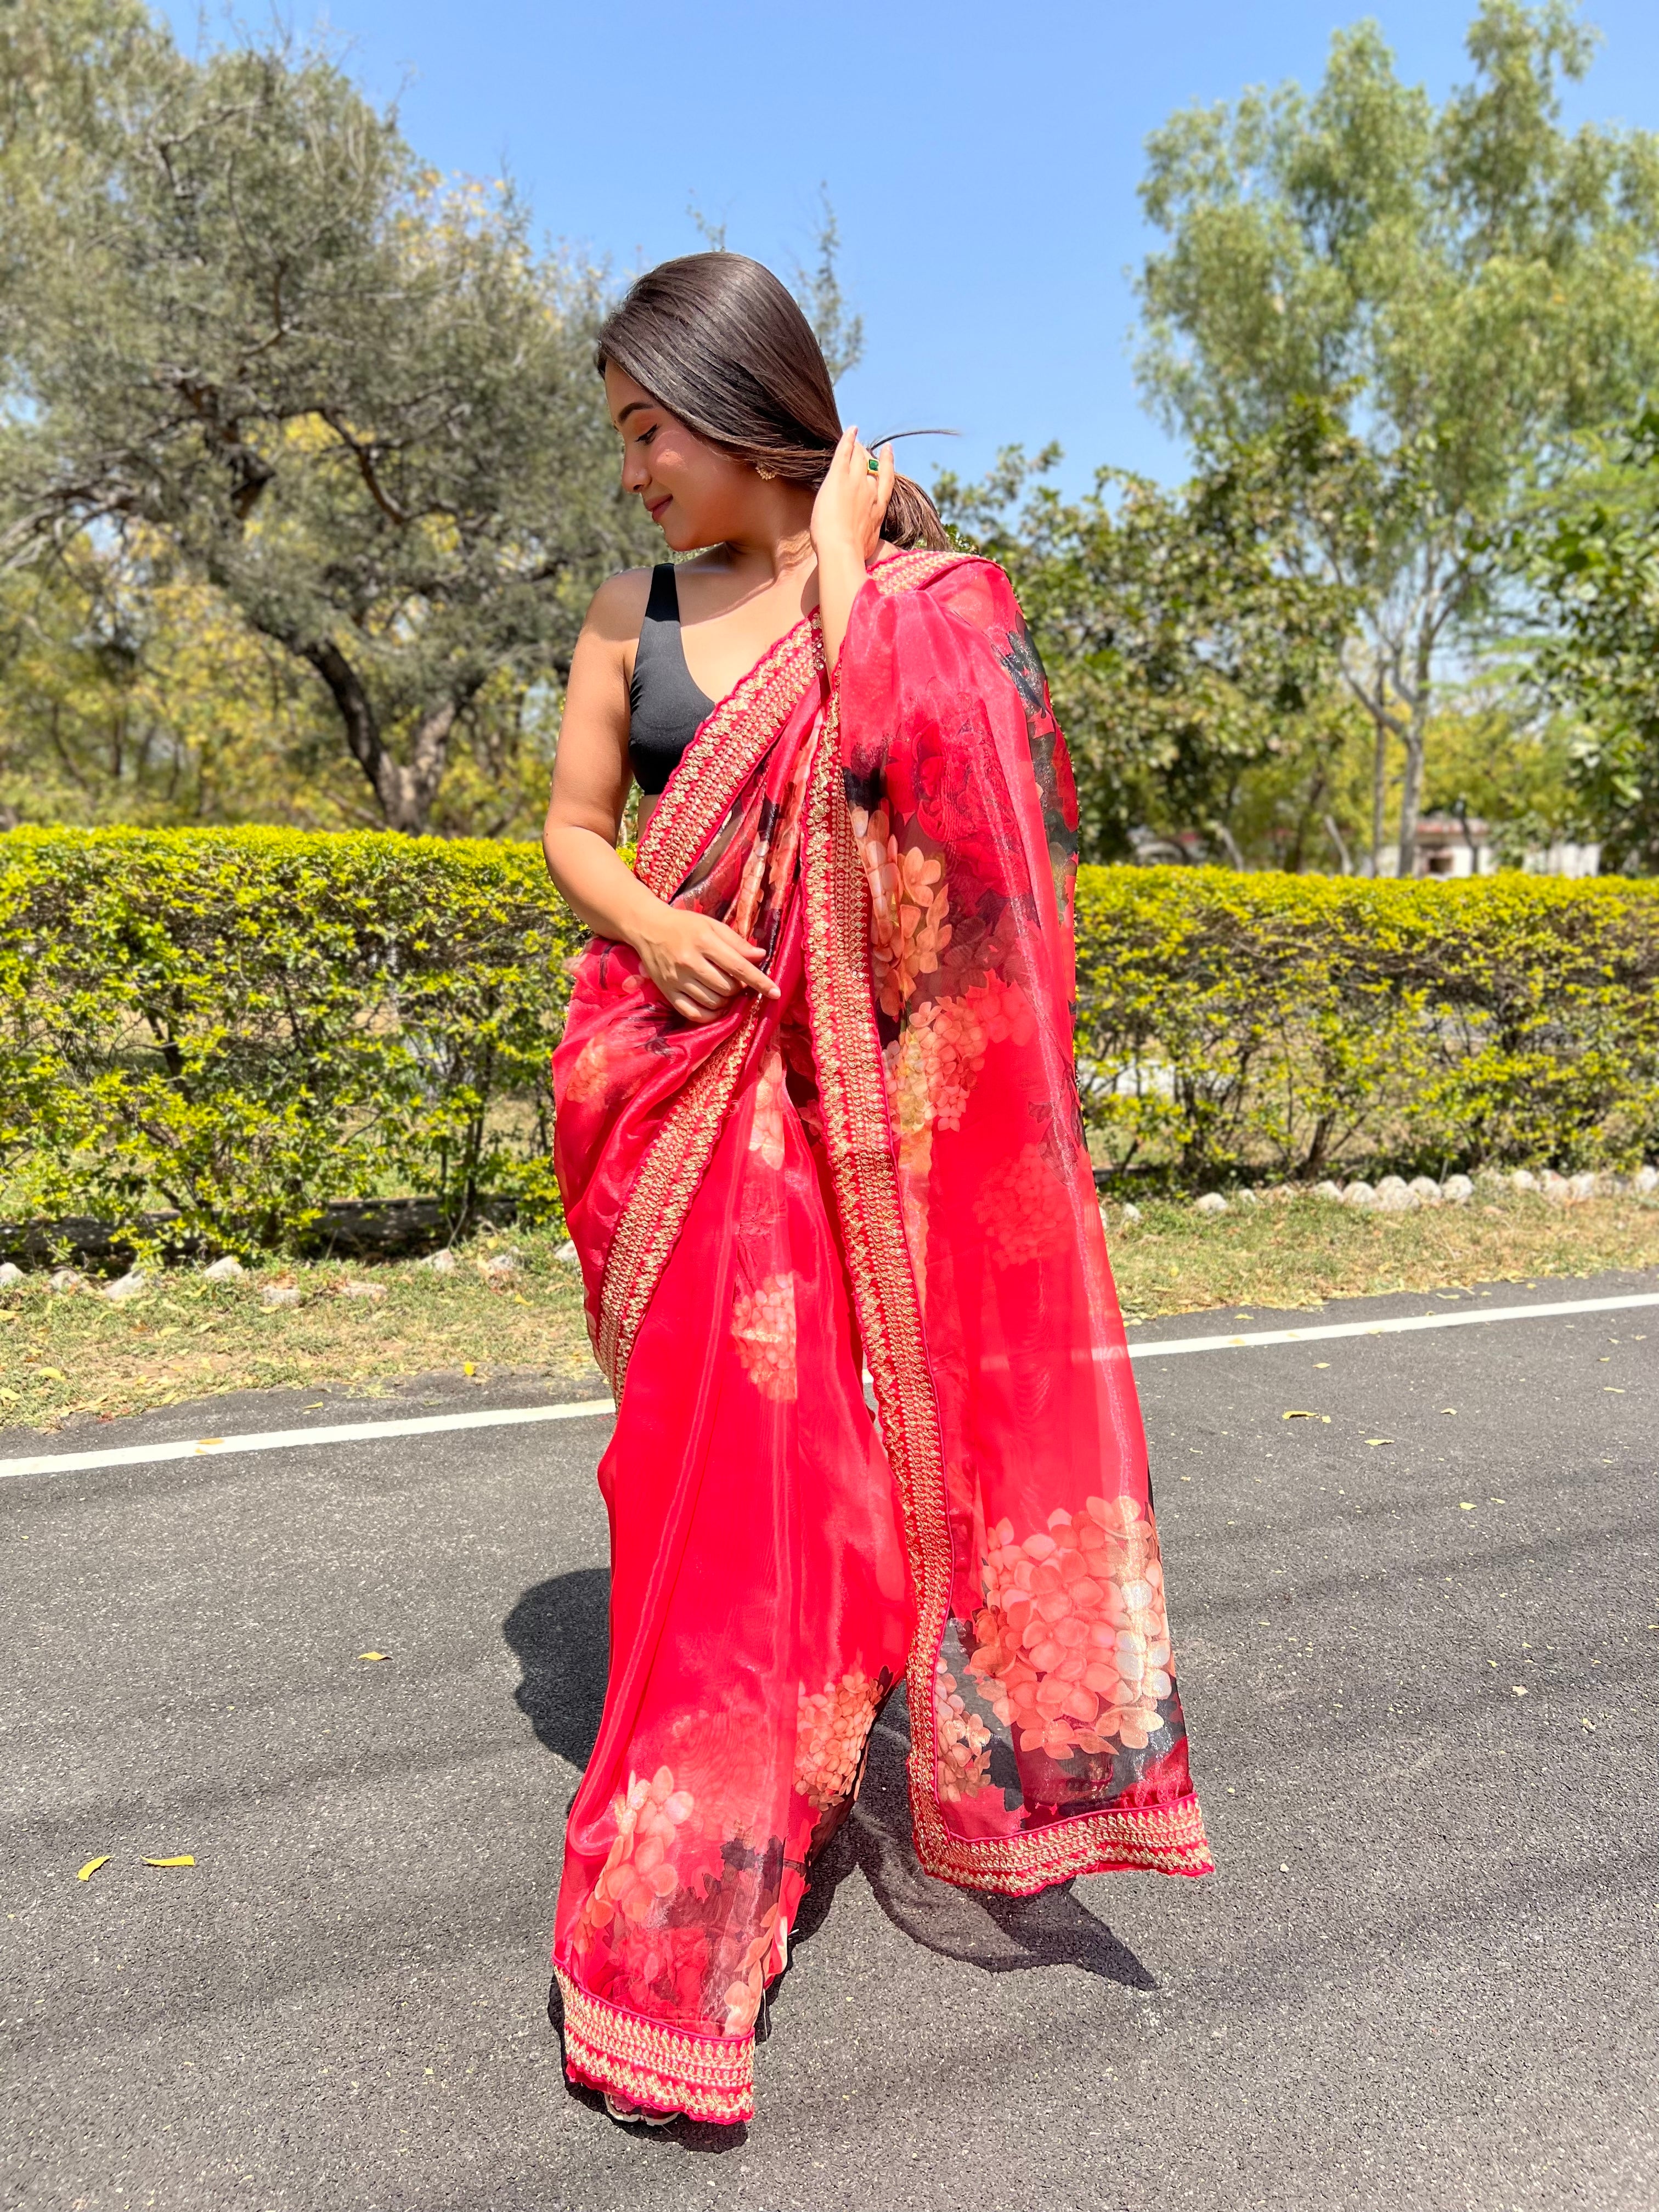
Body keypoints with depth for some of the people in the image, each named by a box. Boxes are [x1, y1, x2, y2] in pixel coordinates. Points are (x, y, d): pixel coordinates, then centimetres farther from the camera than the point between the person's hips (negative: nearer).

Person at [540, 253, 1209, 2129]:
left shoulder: (914, 595, 1)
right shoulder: (632, 612, 10)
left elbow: (905, 778, -16)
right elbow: (572, 820, 12)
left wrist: (842, 567, -9)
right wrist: (646, 920, -8)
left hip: (810, 1080, -3)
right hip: (656, 1062, 4)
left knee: (764, 1426, -4)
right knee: (689, 1426, 4)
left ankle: (673, 1921, 13)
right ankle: (770, 1745, 24)